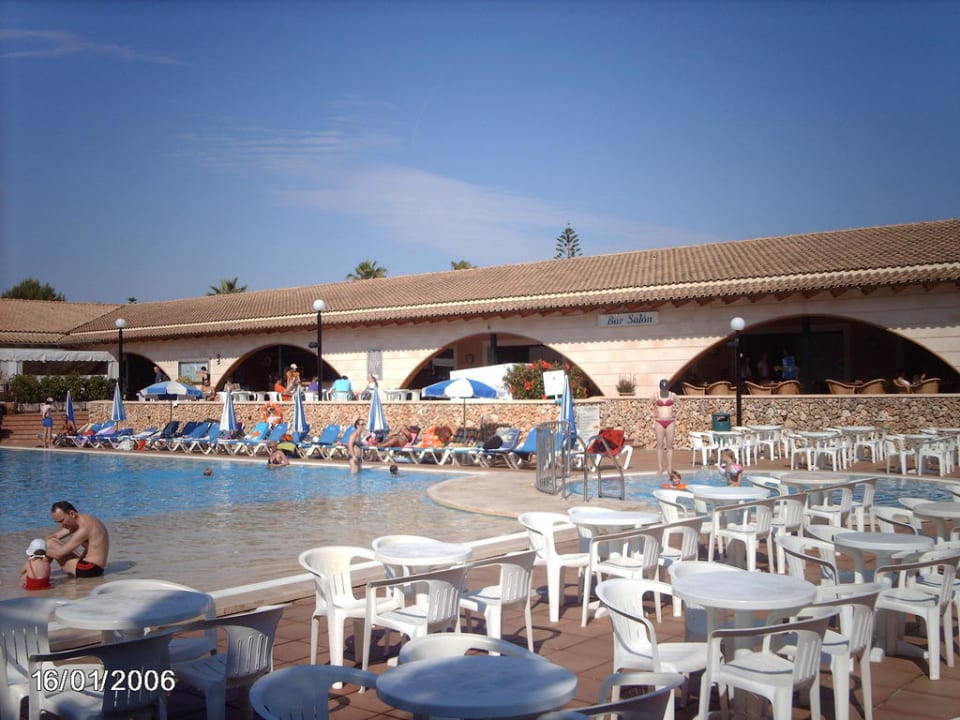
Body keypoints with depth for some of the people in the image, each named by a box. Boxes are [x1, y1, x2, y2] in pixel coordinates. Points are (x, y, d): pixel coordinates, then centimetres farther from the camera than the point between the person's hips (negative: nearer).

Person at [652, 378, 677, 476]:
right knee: (660, 446, 2)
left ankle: (670, 468, 6)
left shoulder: (673, 396, 1)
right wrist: (653, 423, 5)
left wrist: (675, 423, 7)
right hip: (659, 422, 0)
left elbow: (675, 410, 10)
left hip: (670, 422, 0)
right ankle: (660, 468, 4)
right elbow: (654, 409, 8)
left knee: (669, 446, 3)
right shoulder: (656, 395, 0)